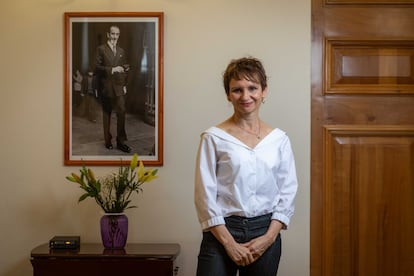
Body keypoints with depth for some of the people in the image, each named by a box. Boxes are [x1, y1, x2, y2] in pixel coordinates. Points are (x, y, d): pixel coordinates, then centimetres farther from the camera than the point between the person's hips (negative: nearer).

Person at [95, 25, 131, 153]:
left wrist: (125, 84, 11)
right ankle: (108, 140, 15)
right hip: (106, 87, -3)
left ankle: (121, 142, -3)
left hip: (119, 86, 3)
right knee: (106, 114, 6)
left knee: (121, 112, -7)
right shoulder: (101, 49, 0)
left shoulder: (121, 51, 15)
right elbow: (97, 67, -9)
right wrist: (112, 69, -20)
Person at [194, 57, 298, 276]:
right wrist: (229, 243, -11)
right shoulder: (213, 138, -4)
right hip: (222, 232, -2)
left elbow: (288, 192, 5)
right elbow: (205, 195, -6)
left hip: (265, 233, 3)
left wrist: (269, 237, -6)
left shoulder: (279, 140, 5)